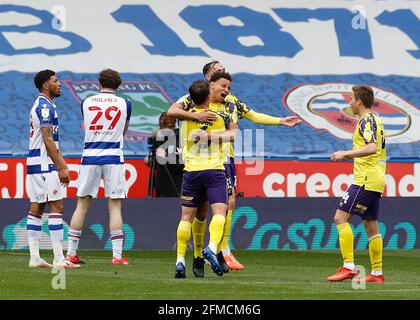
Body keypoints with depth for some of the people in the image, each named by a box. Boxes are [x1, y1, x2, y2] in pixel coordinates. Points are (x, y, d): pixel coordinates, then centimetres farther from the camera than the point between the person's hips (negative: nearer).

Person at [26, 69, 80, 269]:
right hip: (44, 165, -10)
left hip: (34, 163, 10)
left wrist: (62, 164, 23)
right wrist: (61, 167, -19)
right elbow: (48, 140, -19)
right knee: (57, 207, -10)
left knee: (36, 208, 8)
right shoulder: (45, 106, -13)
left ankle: (34, 258, 8)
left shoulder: (41, 105, 19)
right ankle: (59, 259, -14)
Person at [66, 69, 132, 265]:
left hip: (90, 157, 2)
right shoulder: (124, 104, 2)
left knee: (82, 205, 7)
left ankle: (71, 252, 8)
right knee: (115, 206, -1)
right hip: (113, 157, -2)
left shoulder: (86, 103, 6)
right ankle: (117, 255, -5)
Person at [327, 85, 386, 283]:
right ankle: (377, 273, 10)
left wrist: (346, 154, -22)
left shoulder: (366, 121, -12)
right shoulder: (375, 120, 19)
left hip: (365, 179, -10)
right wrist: (348, 157, 22)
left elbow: (372, 148, -27)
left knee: (340, 217, -11)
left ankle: (349, 267, -17)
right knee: (371, 226, 11)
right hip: (376, 180, 10)